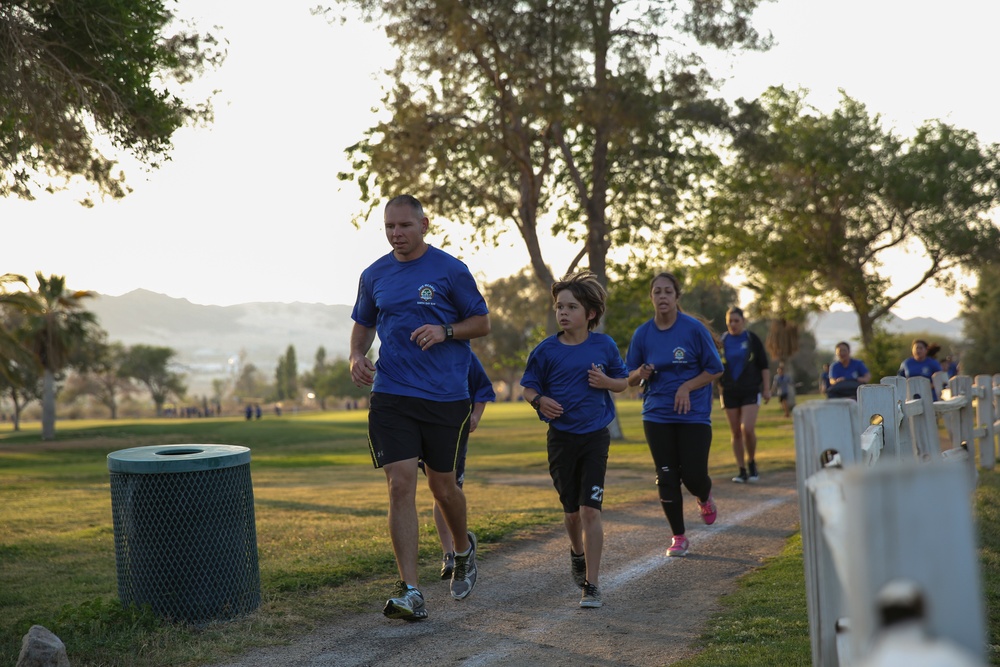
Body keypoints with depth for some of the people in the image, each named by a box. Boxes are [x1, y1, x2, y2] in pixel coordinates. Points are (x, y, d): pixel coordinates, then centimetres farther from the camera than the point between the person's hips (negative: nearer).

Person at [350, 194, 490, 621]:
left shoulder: (450, 270, -3)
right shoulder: (374, 275, 8)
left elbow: (482, 322, 3)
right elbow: (363, 324, 22)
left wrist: (445, 332, -16)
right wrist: (357, 356, 2)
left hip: (446, 396, -2)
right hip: (390, 395, 2)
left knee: (442, 486, 8)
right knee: (401, 485, -8)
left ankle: (463, 548, 41)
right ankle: (409, 591, -5)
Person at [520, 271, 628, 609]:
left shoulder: (604, 346, -3)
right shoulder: (546, 350, -4)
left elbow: (622, 381, 9)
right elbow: (529, 387, 4)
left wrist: (606, 382, -13)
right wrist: (540, 401, -17)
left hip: (595, 436, -1)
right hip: (561, 437, 1)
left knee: (590, 509, -10)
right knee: (571, 509, 12)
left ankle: (591, 584, -3)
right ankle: (578, 553, 45)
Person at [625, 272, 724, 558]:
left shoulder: (694, 328, -7)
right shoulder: (642, 333, 1)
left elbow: (715, 369, -1)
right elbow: (630, 378, 8)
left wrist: (686, 387, -15)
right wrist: (641, 373, -15)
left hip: (694, 414, -2)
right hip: (657, 415, 2)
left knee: (693, 475, -7)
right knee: (666, 477, 2)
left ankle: (705, 499, 31)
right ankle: (678, 537, 17)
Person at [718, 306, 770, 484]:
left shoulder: (752, 339, 0)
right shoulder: (721, 341, 5)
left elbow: (764, 365, 3)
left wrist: (767, 388, -1)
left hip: (751, 391, -2)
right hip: (730, 392, 2)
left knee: (747, 429, -16)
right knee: (735, 433, 4)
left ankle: (751, 462, 7)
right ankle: (741, 470, 12)